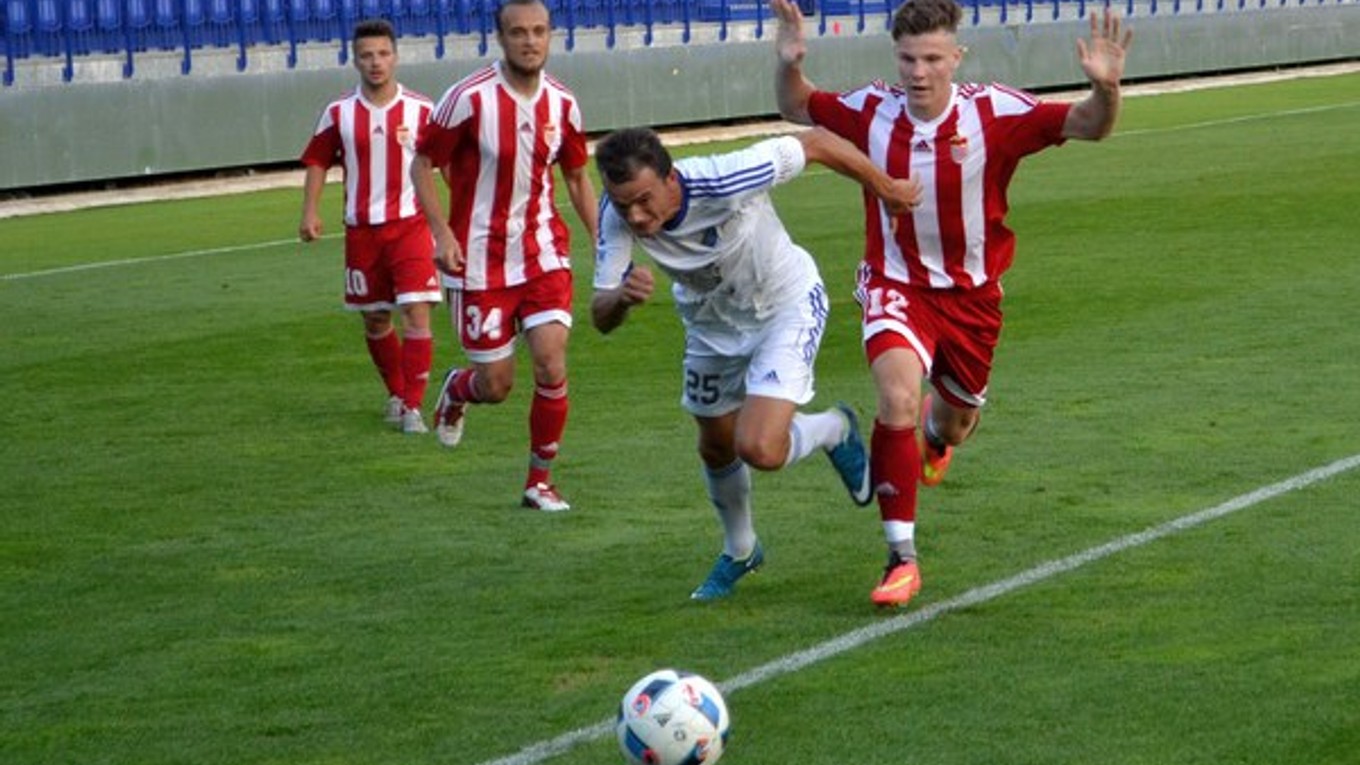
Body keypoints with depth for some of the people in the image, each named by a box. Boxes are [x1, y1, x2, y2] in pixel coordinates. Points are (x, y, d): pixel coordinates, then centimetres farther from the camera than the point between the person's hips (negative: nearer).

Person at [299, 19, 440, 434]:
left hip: (410, 225, -2)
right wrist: (310, 212, -2)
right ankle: (396, 394, 32)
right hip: (361, 229, 3)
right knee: (375, 321, 12)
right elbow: (317, 161, 9)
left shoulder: (420, 110, -3)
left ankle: (413, 407, -9)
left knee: (417, 314, -13)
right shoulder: (338, 114, 1)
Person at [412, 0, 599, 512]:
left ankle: (540, 480, 6)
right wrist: (441, 233, -16)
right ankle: (457, 389, 42)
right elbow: (422, 164, -6)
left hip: (543, 252, 3)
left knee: (551, 364, -12)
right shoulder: (470, 98, -14)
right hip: (480, 260, -3)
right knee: (496, 385, 3)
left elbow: (576, 177, 14)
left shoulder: (562, 104, -1)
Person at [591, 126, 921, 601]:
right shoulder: (618, 216, -27)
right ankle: (740, 552, 49)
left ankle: (836, 431, 15)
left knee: (760, 450, -20)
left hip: (786, 306, -5)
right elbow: (601, 320, -25)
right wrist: (620, 297, -50)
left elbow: (816, 143, -25)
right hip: (710, 324, 5)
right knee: (716, 448, 20)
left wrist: (887, 189, -10)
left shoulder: (723, 181, -39)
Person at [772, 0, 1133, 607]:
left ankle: (936, 436, 61)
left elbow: (1087, 126, -20)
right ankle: (902, 557, -19)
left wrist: (1104, 87, -42)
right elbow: (797, 109, 6)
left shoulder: (994, 113, -17)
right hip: (896, 286, -1)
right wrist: (789, 66, -15)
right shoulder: (871, 111, -11)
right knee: (898, 401, -27)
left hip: (971, 294, 1)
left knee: (953, 424, 19)